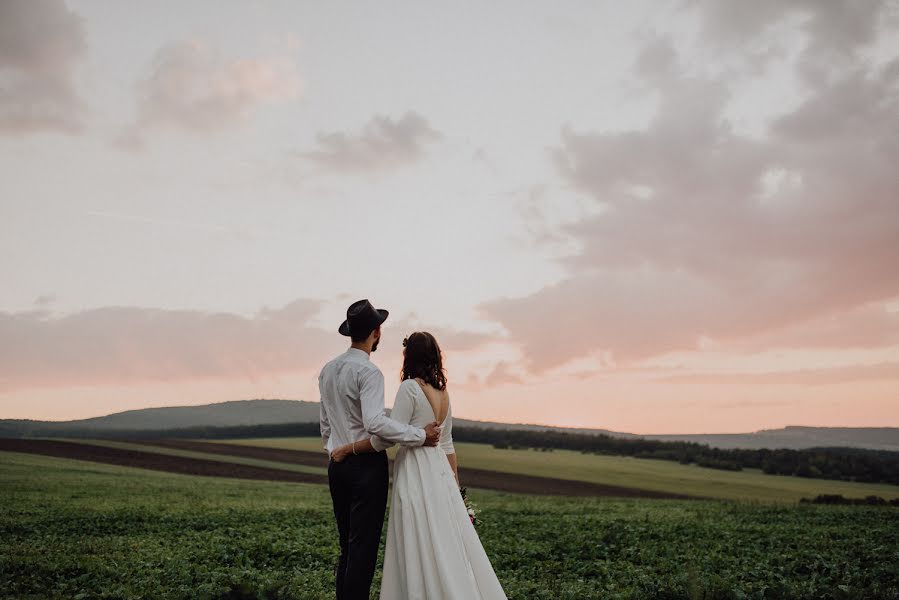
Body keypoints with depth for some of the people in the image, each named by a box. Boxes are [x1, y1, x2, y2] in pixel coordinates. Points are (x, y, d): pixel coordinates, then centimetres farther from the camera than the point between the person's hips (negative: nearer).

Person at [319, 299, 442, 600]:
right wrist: (420, 435, -20)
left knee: (347, 546, 14)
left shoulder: (327, 370, 10)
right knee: (364, 547, -4)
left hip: (337, 465, 8)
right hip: (367, 465, -8)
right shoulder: (368, 372, -15)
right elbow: (375, 423, -26)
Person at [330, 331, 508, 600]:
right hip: (440, 470, 8)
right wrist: (455, 485, 20)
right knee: (448, 548, 11)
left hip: (416, 474, -8)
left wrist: (348, 448, -5)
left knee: (422, 553, -3)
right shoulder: (442, 391, 12)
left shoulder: (410, 387, -12)